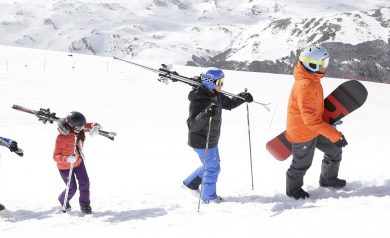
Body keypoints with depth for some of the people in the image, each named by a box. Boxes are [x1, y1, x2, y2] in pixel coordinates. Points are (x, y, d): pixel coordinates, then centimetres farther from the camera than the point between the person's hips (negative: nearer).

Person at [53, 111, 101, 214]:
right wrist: (67, 159, -51)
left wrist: (95, 127, -33)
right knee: (72, 188, 3)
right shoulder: (62, 137, -35)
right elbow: (55, 156, -32)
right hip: (65, 166, -5)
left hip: (78, 161, 5)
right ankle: (63, 200, 36)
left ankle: (85, 204, 25)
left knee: (85, 183, 2)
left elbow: (92, 125, -7)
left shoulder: (79, 129, -17)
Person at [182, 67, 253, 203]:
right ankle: (209, 197, 25)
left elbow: (229, 104, 17)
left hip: (211, 140, 9)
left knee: (212, 165, 24)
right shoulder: (198, 100, -28)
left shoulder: (216, 96, -1)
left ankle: (190, 183, 39)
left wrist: (243, 98, 1)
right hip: (201, 142, -9)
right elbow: (192, 125, -33)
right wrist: (205, 114, -49)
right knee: (212, 168, 4)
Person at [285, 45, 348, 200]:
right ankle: (293, 189, 35)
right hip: (303, 133, -9)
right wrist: (334, 135, -33)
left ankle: (328, 179, 37)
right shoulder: (305, 85, -32)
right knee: (302, 163, 10)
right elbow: (310, 118, -33)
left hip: (314, 130, 9)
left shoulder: (312, 80, 0)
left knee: (334, 149, 16)